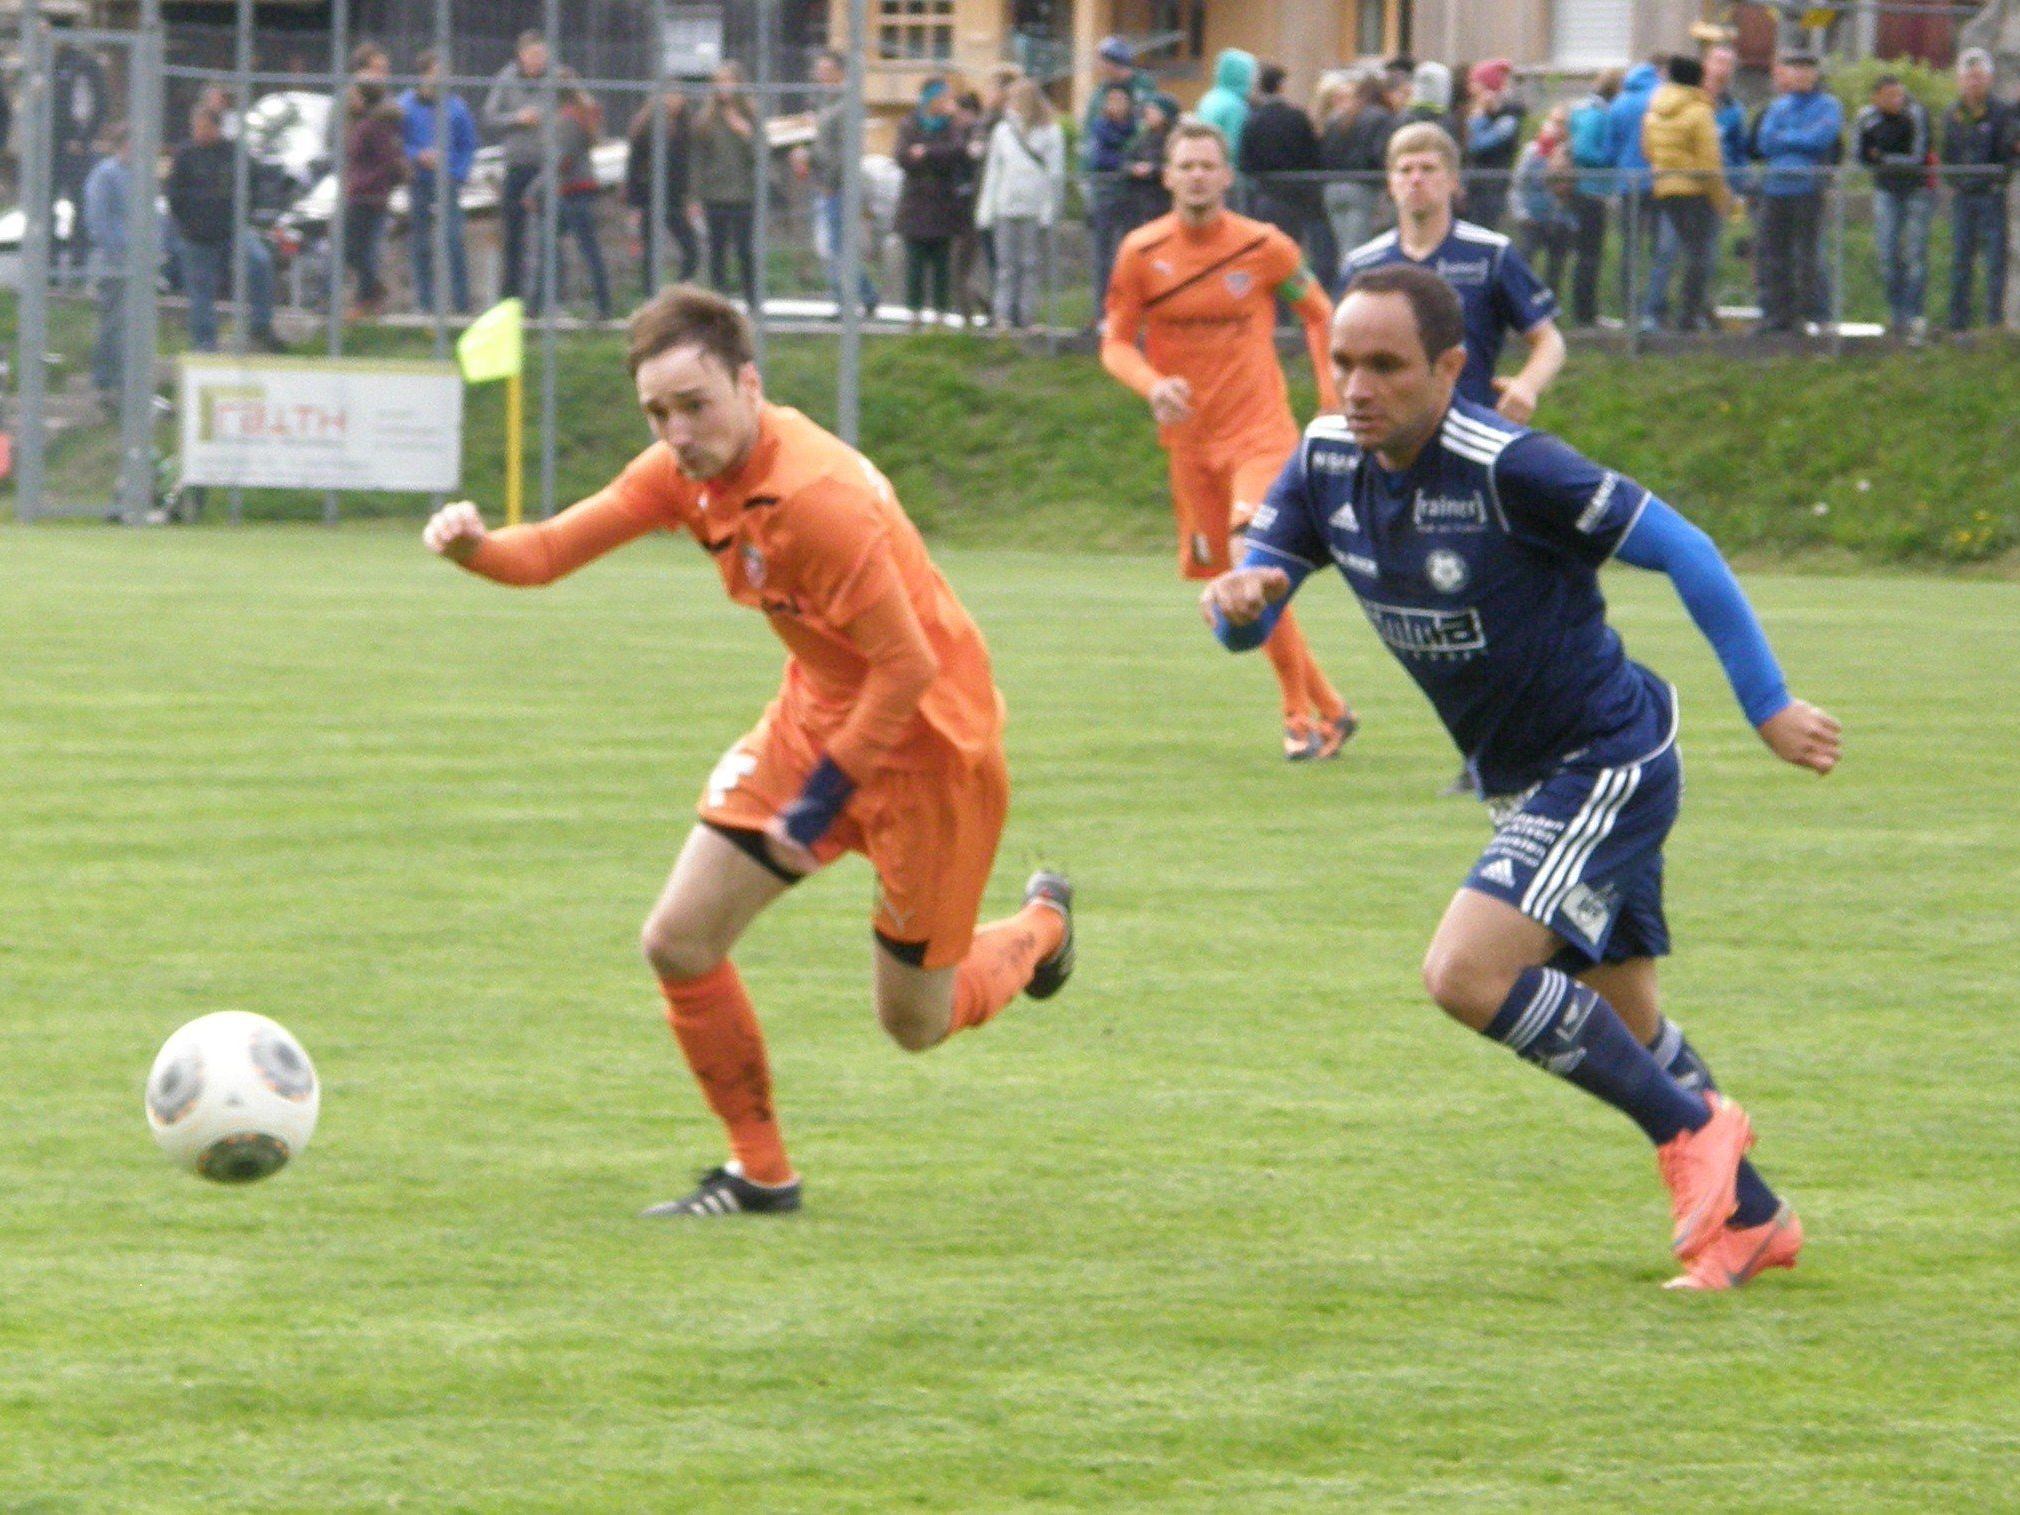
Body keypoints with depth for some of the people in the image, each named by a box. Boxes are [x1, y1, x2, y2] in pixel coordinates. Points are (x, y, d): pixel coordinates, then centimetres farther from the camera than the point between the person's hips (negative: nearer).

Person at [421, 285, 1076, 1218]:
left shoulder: (817, 496, -32)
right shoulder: (684, 471, -7)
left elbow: (908, 665, -28)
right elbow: (550, 552, -4)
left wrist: (825, 795, -23)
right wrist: (473, 546, -26)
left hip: (924, 739, -7)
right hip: (816, 714, 7)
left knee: (915, 1025, 7)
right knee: (678, 943, -3)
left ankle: (1040, 926, 40)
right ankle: (759, 1174, 13)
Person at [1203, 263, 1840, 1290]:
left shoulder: (1507, 467, -26)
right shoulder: (1328, 464, -5)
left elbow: (1680, 549, -19)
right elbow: (1247, 616, -1)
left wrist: (1768, 706, -15)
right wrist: (1238, 598, -27)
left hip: (1607, 763, -8)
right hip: (1523, 781, 8)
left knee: (1466, 974, -22)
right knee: (1618, 1024, 17)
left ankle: (1691, 1127, -6)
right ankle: (1752, 1220, 33)